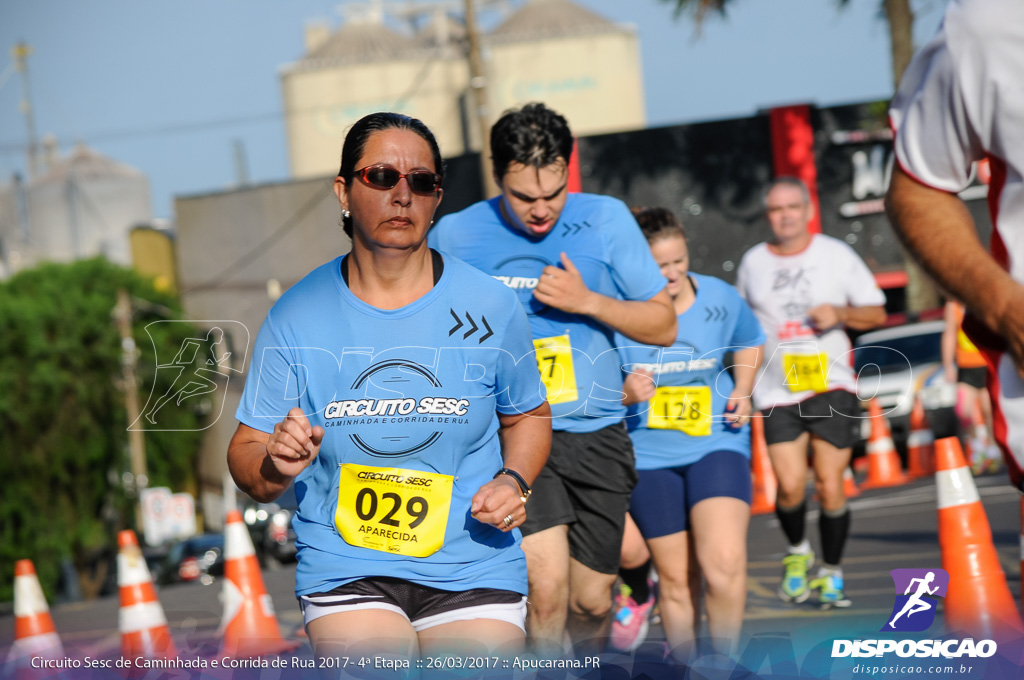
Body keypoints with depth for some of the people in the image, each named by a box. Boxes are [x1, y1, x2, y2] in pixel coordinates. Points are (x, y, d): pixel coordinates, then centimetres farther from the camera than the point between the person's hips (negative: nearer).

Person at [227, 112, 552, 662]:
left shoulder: (490, 308, 1)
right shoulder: (296, 317, -1)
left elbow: (527, 415, 16)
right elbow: (245, 452, 3)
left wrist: (513, 480, -3)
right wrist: (275, 467, -20)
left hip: (474, 571, 1)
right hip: (345, 571, -1)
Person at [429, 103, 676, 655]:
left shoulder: (606, 219, -1)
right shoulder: (454, 236, -4)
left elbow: (663, 325, 2)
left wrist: (587, 301, -12)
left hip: (597, 435, 3)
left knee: (591, 603, 10)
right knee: (547, 587, -23)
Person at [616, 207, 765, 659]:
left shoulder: (721, 298, -3)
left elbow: (750, 343, 19)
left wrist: (742, 391, 3)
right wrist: (626, 394, -29)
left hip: (717, 441, 0)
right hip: (649, 454, 0)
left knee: (724, 561, -19)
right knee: (675, 576, 7)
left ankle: (725, 660, 0)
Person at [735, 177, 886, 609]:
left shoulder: (837, 255, 4)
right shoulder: (752, 263, 9)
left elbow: (876, 313, 8)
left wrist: (841, 313, -11)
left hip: (832, 385, -1)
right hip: (777, 391, 1)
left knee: (830, 486, -4)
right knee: (790, 485, -13)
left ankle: (831, 573, 14)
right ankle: (797, 551, 16)